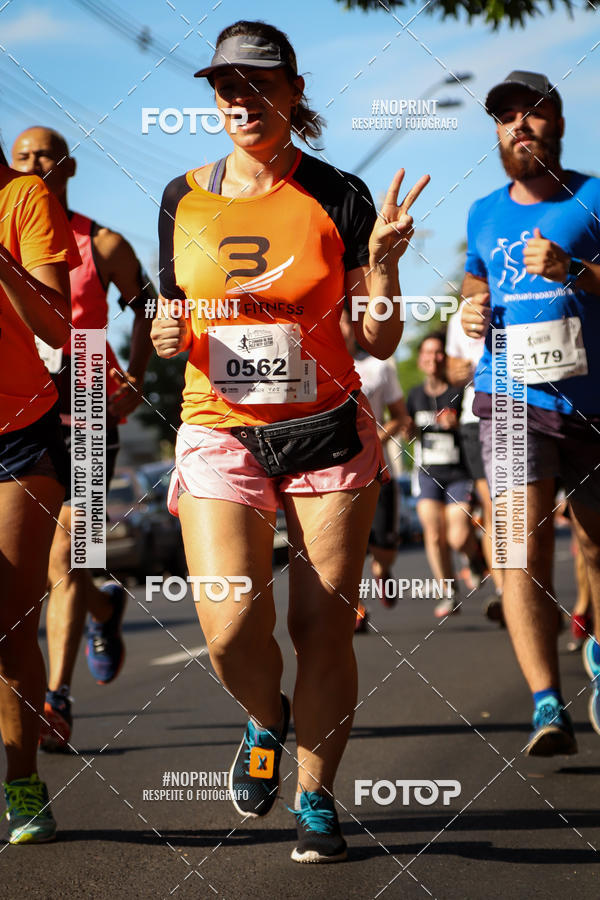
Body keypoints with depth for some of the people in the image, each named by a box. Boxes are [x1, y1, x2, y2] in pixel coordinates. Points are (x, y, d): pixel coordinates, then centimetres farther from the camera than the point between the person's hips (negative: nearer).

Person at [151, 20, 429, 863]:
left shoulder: (338, 196, -1)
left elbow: (381, 343, 0)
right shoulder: (184, 199, 6)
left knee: (324, 628, -3)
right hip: (220, 434, 1)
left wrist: (383, 262, -17)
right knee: (232, 628, -14)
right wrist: (169, 336, -5)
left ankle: (316, 794, 15)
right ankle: (268, 721, 20)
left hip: (328, 433, -1)